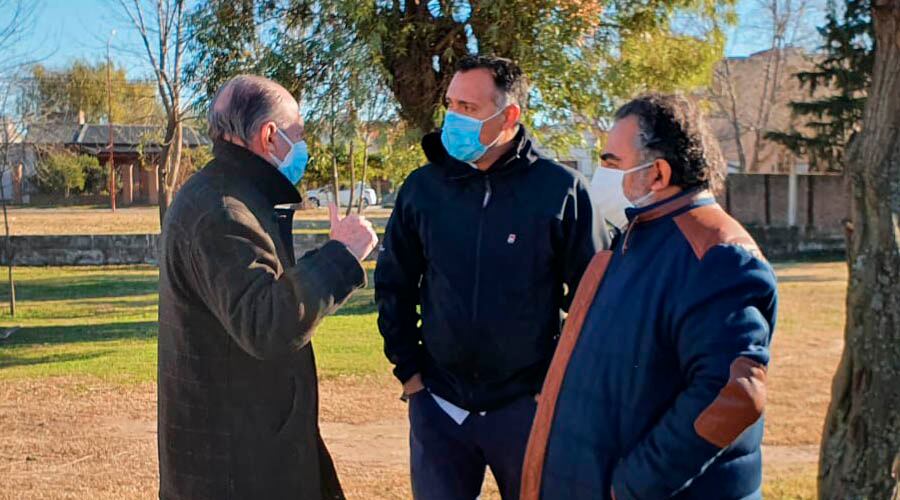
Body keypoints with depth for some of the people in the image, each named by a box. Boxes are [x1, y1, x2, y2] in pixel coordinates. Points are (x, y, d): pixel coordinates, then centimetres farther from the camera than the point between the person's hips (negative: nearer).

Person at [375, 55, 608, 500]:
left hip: (528, 407, -2)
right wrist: (407, 368, 5)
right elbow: (394, 286, 9)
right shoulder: (422, 188, 0)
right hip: (438, 403, 2)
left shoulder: (561, 190, -8)